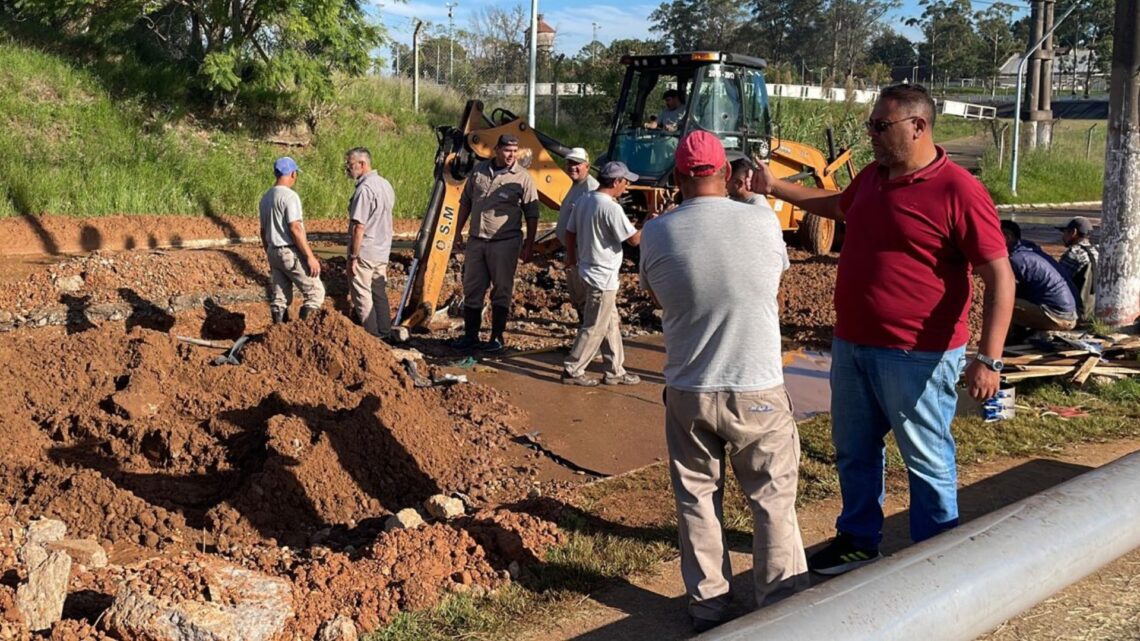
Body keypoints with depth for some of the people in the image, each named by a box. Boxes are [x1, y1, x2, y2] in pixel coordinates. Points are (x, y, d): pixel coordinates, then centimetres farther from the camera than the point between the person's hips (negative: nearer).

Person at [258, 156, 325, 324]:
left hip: (273, 252, 9)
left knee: (279, 299, 10)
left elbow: (263, 231, 17)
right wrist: (310, 257, -19)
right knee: (315, 291, -1)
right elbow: (295, 229, -21)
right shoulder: (289, 195, -14)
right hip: (291, 253, -9)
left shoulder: (265, 198, 12)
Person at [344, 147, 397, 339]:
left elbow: (359, 226, -22)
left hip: (364, 253, -9)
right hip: (383, 251, 9)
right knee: (380, 294, 15)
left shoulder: (364, 189, -20)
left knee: (362, 297, 0)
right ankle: (384, 333, 21)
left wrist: (352, 257, -18)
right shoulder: (386, 184, 10)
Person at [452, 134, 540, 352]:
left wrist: (529, 244, -5)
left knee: (501, 291, 3)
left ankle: (497, 337, 13)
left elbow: (532, 214, -2)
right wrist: (459, 230, 13)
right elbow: (466, 201, 16)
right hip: (477, 240, 4)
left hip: (505, 242, -4)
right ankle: (470, 335, 21)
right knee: (472, 289, 9)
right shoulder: (479, 170, 7)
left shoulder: (522, 177, -5)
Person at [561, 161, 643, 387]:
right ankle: (572, 370, 8)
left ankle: (615, 371, 24)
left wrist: (571, 258, 27)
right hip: (603, 277, -10)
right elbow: (634, 239, -18)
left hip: (588, 271, 10)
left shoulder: (583, 200, 5)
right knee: (595, 328, 1)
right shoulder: (611, 207, -21)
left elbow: (570, 232, 14)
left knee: (611, 323, 17)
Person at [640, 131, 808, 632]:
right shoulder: (763, 224, -9)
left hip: (688, 392, 1)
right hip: (758, 392, -1)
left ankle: (707, 605, 23)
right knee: (773, 502, 11)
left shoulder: (656, 234, -7)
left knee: (697, 500, 15)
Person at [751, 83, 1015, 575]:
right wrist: (776, 188, 26)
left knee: (927, 462, 7)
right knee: (854, 451, 20)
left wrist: (988, 358, -26)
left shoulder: (958, 191, -18)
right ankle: (858, 539, 38)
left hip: (916, 357, -8)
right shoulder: (872, 177, 7)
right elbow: (838, 206, 31)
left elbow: (999, 278, -19)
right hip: (852, 345, 8)